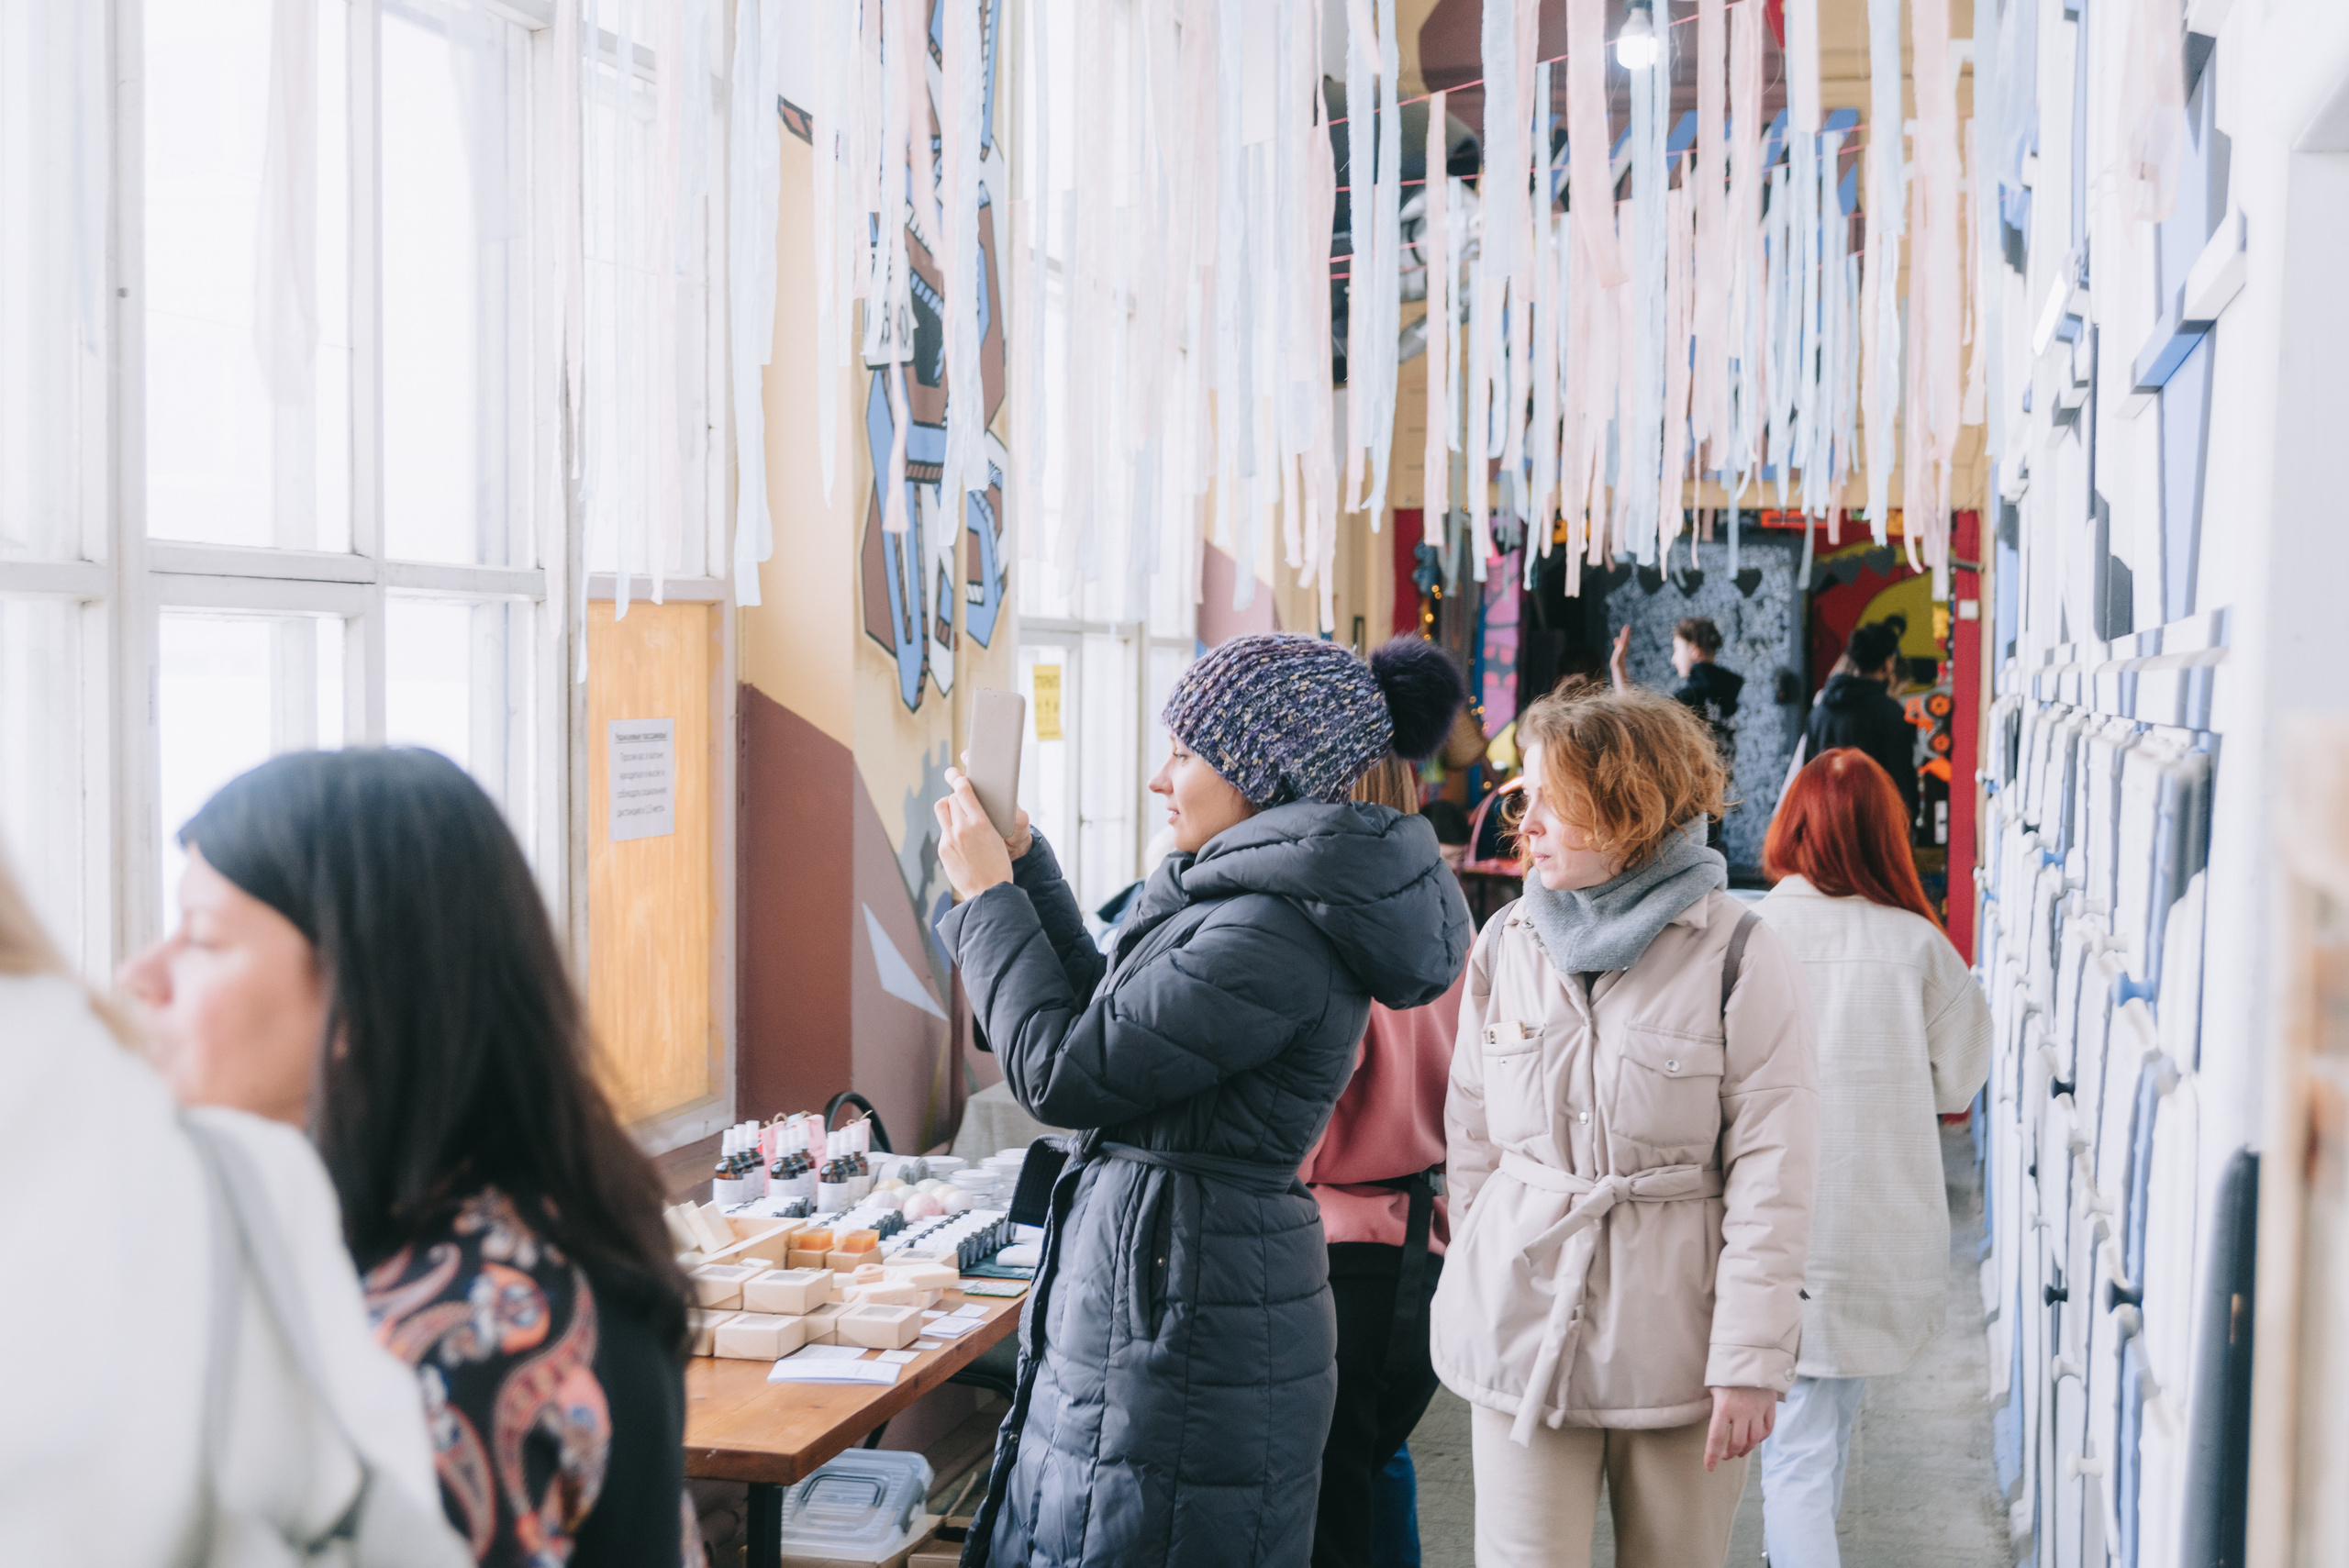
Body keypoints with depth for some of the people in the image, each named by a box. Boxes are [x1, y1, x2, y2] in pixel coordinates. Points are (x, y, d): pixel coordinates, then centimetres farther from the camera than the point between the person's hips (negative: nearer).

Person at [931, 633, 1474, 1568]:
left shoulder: (1273, 937, -23)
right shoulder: (1248, 896, 10)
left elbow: (1062, 1074, -19)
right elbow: (1108, 1016, 19)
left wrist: (987, 894, -7)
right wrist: (1024, 864, 15)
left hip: (1186, 1325, -10)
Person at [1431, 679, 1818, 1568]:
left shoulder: (1737, 958, -7)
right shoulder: (1508, 942, 5)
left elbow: (1771, 1177, -8)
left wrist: (1751, 1358, -10)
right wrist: (1476, 1287, 12)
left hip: (1676, 1329, -2)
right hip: (1521, 1321, 3)